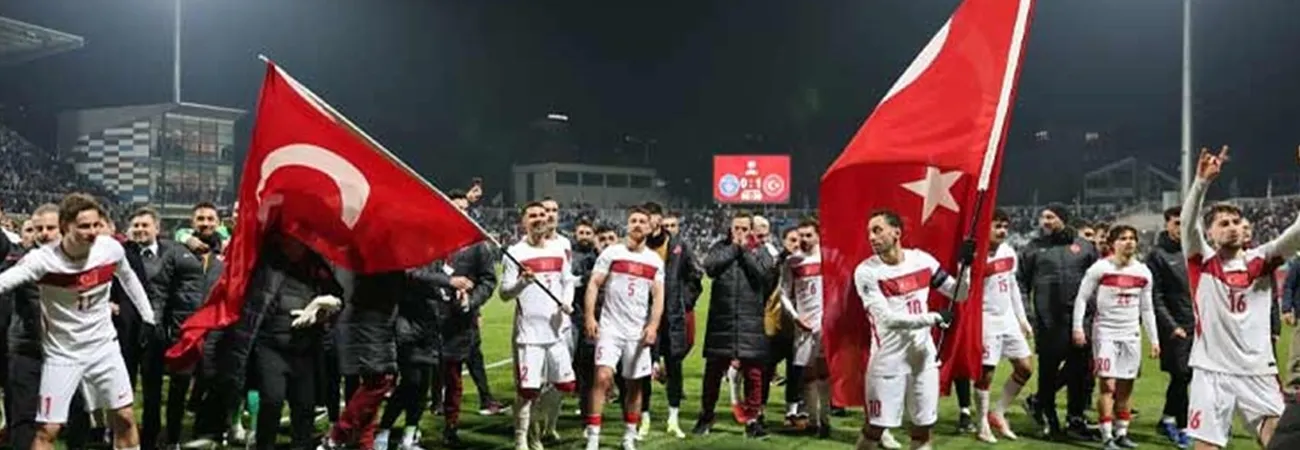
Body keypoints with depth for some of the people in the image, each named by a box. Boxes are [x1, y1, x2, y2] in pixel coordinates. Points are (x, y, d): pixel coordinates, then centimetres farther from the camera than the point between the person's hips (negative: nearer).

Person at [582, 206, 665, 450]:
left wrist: (653, 325, -8)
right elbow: (593, 285, -4)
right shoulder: (611, 253, -1)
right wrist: (590, 317, -14)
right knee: (603, 378, -14)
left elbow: (658, 297, 5)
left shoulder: (655, 261, 8)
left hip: (638, 331, 3)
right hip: (610, 327, -3)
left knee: (634, 384, 9)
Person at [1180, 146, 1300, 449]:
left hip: (1258, 373, 2)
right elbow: (1188, 222, -16)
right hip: (1212, 372, -2)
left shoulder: (1259, 261, 6)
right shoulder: (1202, 262, 0)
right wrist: (1203, 181, -29)